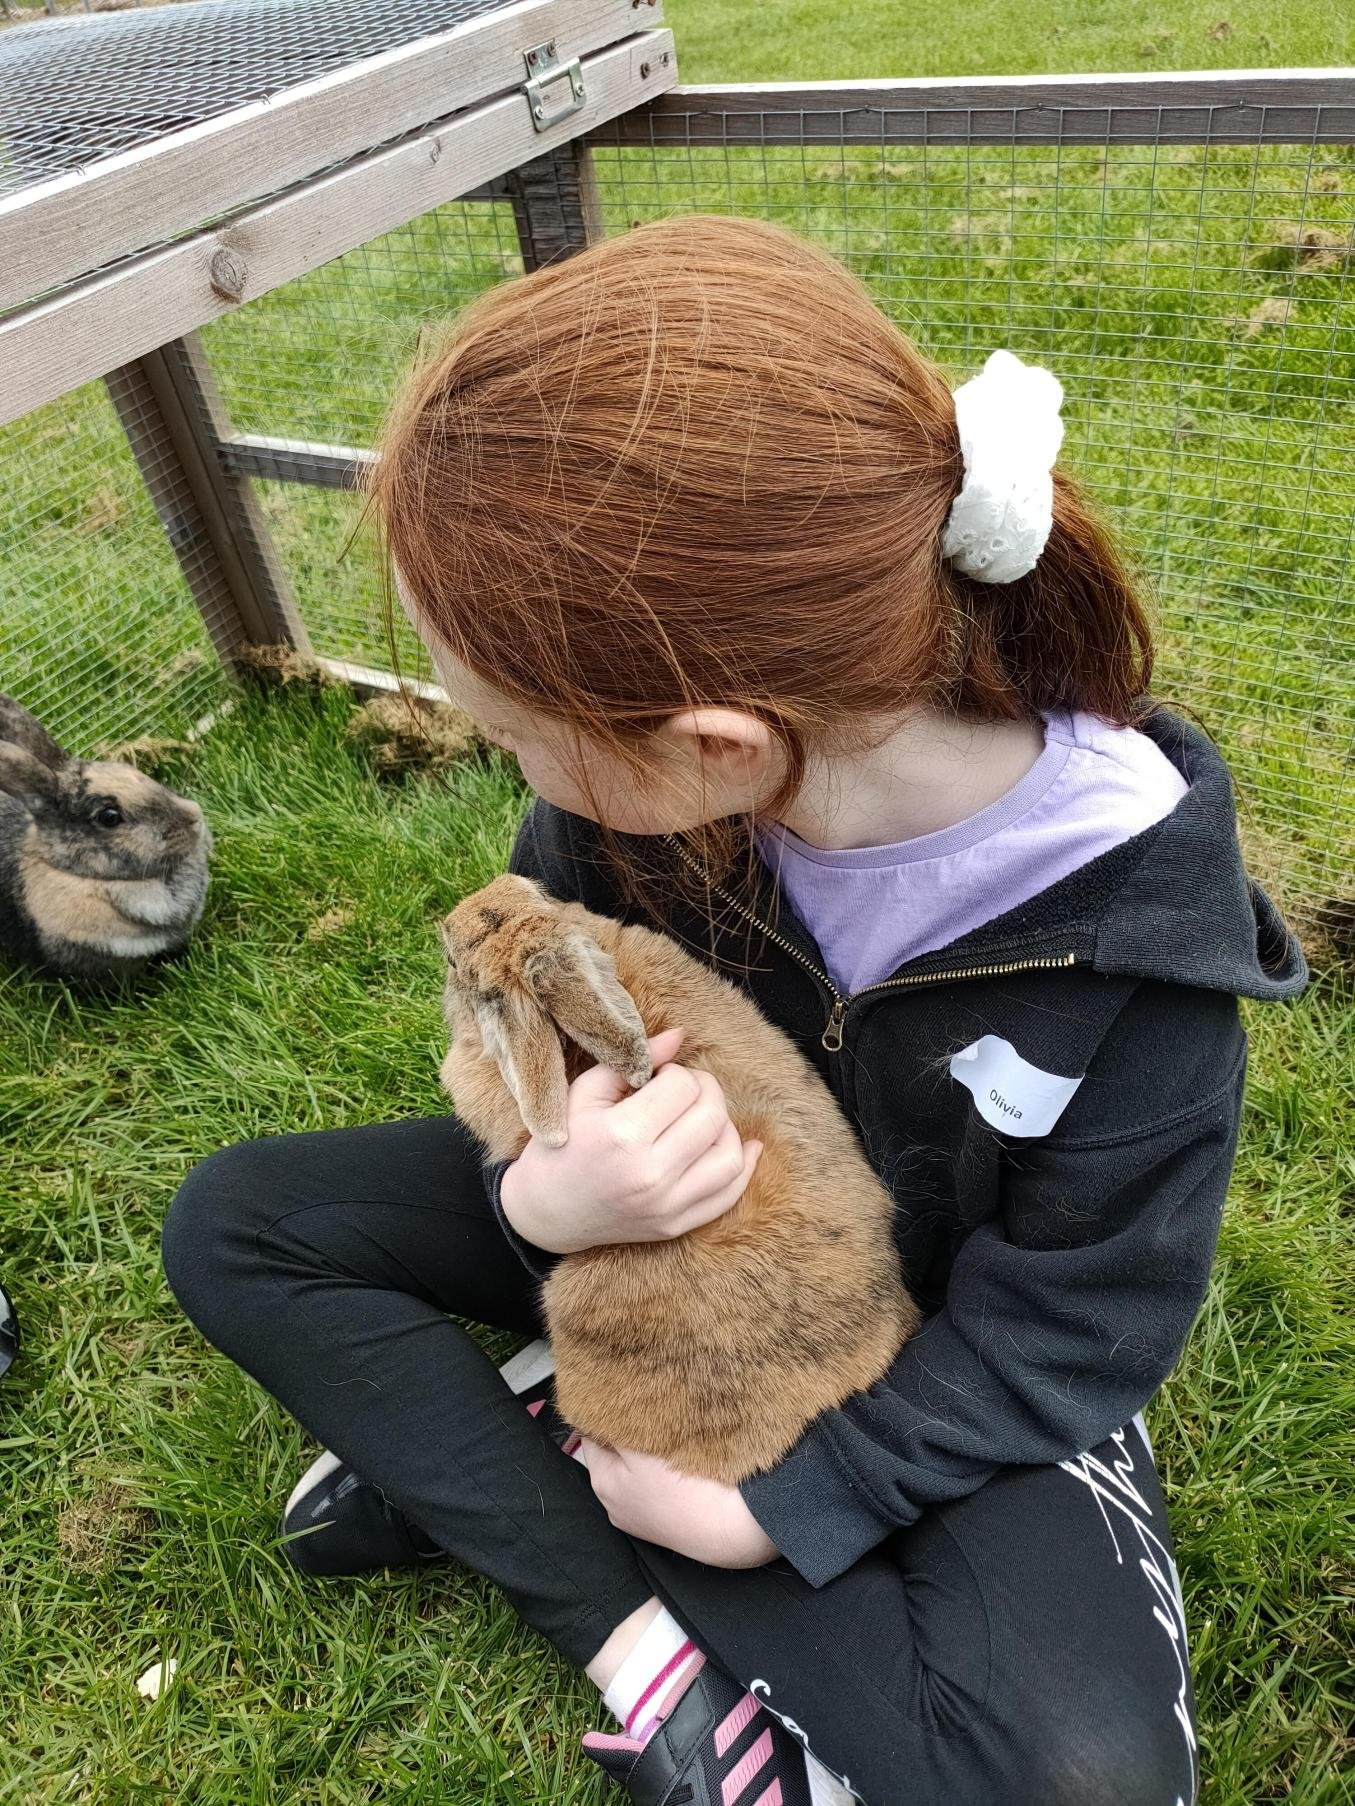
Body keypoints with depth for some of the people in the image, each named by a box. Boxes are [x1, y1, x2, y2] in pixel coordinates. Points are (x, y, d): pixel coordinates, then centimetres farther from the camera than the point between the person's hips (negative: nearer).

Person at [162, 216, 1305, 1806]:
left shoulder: (1136, 923, -30)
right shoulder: (619, 790, -22)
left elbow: (1067, 1327, -18)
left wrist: (768, 1502, -19)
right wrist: (543, 1196, -29)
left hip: (935, 1350, -2)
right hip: (660, 1238, 4)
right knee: (235, 1226, -5)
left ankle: (479, 1469, -11)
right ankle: (644, 1644, -12)